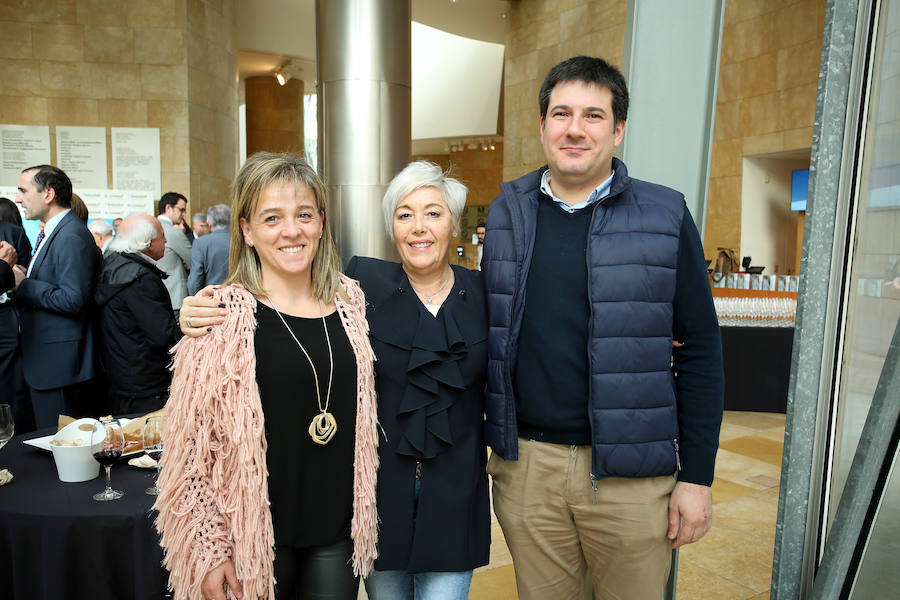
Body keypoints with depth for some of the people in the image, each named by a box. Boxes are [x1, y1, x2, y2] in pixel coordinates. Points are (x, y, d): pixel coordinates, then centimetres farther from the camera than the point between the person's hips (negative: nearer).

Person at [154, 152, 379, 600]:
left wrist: (367, 516, 10)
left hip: (340, 529, 3)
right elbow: (192, 445, -10)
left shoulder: (350, 302, -1)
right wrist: (208, 551, -9)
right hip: (254, 536, -3)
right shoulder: (222, 316, -13)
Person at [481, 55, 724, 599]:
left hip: (631, 473, -2)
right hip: (525, 465, 2)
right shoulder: (507, 211, 4)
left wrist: (697, 476, -5)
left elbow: (701, 352, -3)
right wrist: (489, 439, 9)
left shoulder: (666, 217, -4)